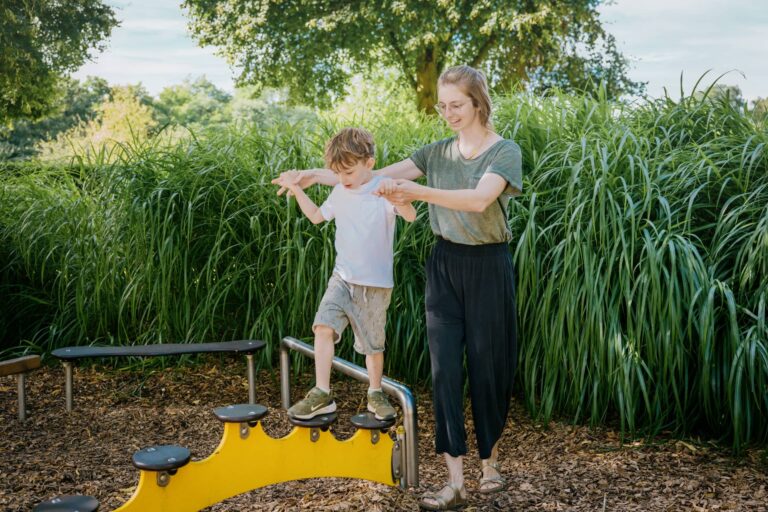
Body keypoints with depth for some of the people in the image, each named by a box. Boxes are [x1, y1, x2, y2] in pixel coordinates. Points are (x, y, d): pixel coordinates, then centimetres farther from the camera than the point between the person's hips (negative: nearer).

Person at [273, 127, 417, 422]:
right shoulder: (340, 192, 7)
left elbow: (411, 216, -27)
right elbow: (317, 216, 23)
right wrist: (296, 190, 13)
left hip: (375, 283, -4)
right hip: (342, 276, 4)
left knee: (372, 343, 6)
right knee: (324, 325, -15)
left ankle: (375, 393, 27)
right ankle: (322, 393, -9)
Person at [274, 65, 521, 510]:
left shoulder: (505, 152, -6)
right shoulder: (438, 152, 8)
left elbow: (479, 198, -25)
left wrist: (417, 191, -35)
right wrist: (318, 175, -7)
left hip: (488, 267, -4)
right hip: (445, 264, 4)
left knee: (489, 367, 4)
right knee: (445, 368, -3)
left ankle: (490, 459, 26)